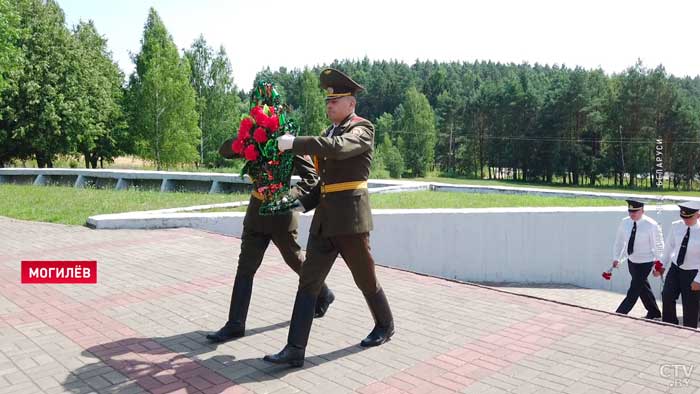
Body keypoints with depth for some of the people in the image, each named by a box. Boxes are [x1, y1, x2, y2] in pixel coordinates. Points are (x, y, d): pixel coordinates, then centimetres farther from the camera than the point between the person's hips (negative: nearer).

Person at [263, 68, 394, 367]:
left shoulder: (362, 129, -5)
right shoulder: (329, 133, 19)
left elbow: (337, 148, -27)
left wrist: (293, 143, -24)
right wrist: (304, 203, 10)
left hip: (350, 218, -7)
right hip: (324, 219, 7)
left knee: (365, 279, 9)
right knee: (308, 282, 0)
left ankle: (385, 326, 34)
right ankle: (295, 350, 2)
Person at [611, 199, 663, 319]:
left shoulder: (651, 225, -19)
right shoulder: (624, 222, -6)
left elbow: (658, 245, -12)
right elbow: (619, 241, 3)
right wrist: (616, 258, 0)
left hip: (645, 263, -6)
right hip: (631, 261, 6)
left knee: (634, 291, -5)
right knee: (643, 288, 20)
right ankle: (653, 313, 40)